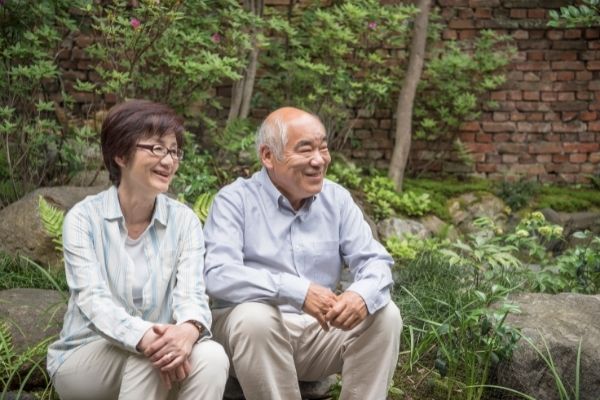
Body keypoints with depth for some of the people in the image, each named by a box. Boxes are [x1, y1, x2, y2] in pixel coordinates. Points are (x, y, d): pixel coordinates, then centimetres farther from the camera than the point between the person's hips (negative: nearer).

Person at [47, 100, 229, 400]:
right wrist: (145, 339, -40)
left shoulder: (184, 221, 1)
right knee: (146, 354, -34)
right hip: (82, 360, -3)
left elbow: (191, 292, -12)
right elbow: (93, 300, -20)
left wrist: (189, 329, -38)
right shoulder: (84, 218, -8)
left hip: (148, 368, 3)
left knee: (212, 357, -28)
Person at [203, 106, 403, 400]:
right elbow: (218, 275, -23)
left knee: (384, 315, -16)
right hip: (252, 330, -4)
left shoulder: (337, 199, 5)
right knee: (256, 316, -35)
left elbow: (374, 261, 0)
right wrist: (298, 291, -34)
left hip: (319, 329, 4)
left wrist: (363, 294, -27)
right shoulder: (235, 200, -9)